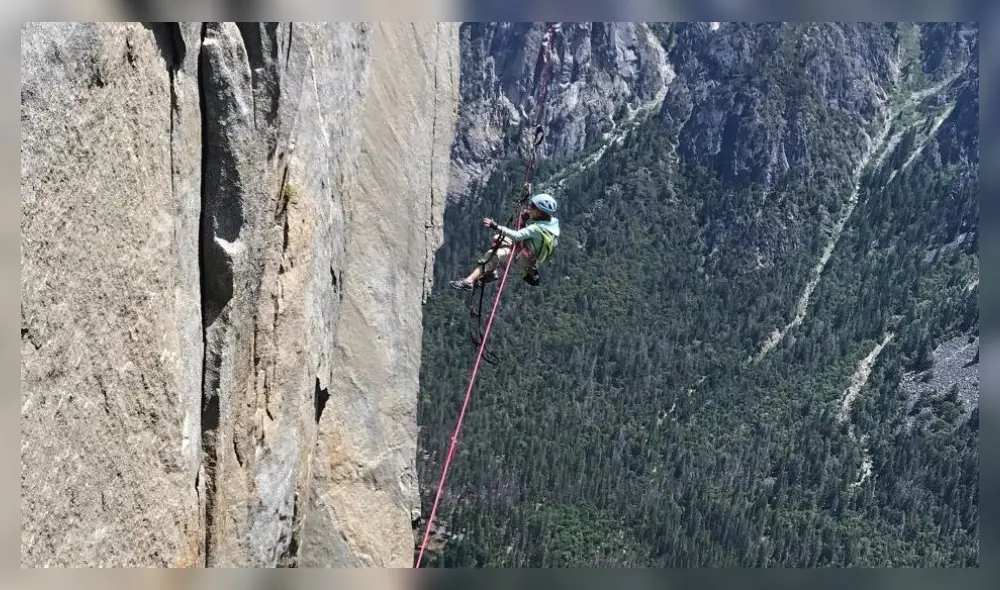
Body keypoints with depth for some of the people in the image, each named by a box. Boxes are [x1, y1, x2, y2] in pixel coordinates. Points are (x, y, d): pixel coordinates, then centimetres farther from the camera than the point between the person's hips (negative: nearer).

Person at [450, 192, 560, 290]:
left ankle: (469, 281, -26)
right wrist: (527, 219, -5)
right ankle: (491, 271, 12)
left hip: (523, 261, -9)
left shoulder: (538, 228, -31)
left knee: (492, 256, -20)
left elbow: (517, 235, -41)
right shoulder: (553, 221, -5)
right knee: (497, 238, 16)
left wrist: (496, 227, -42)